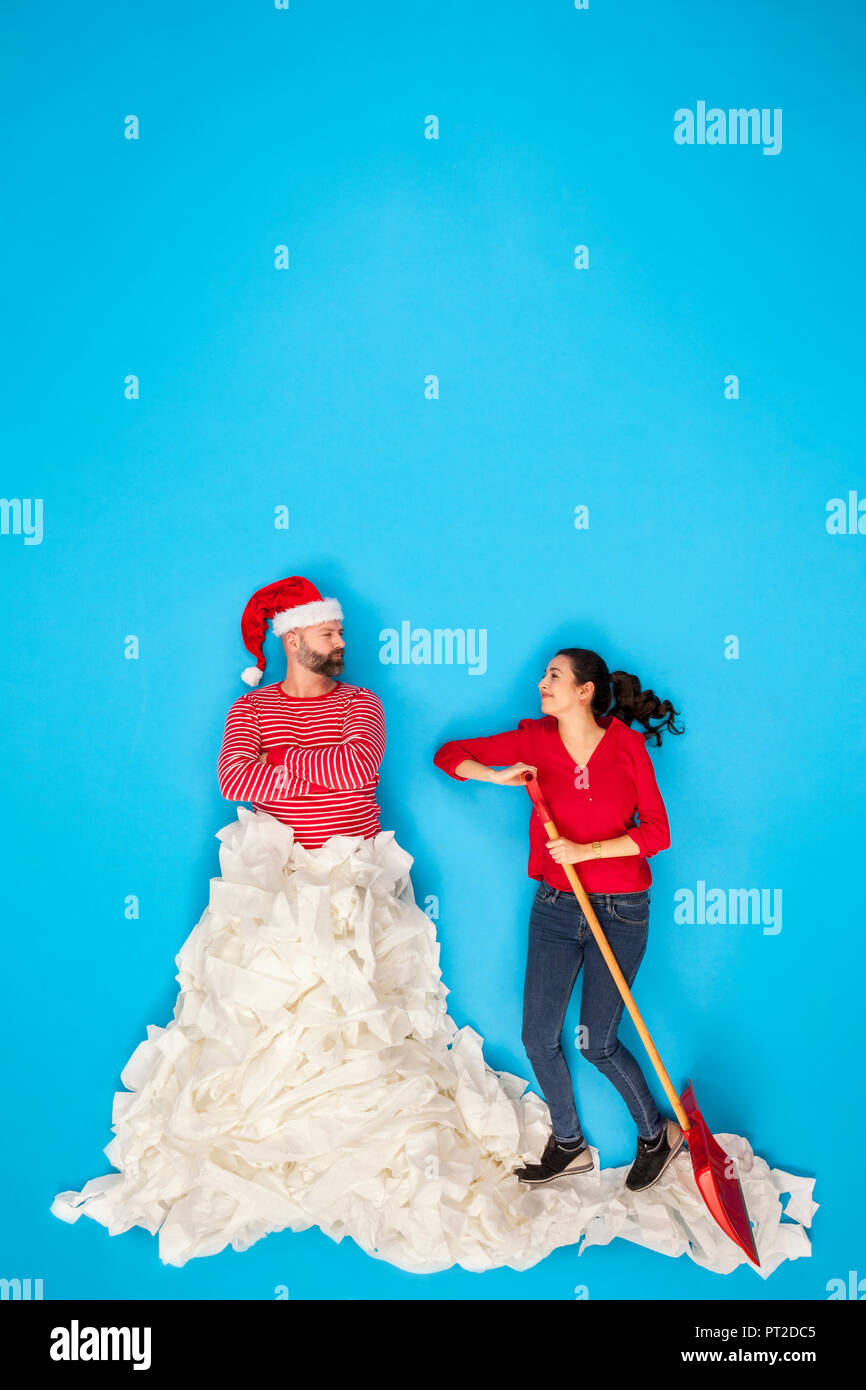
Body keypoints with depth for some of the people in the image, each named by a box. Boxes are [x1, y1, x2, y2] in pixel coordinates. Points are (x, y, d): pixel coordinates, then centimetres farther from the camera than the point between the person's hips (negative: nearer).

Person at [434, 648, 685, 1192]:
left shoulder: (627, 745, -8)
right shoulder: (535, 739, -2)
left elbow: (656, 830, -8)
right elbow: (450, 754, 3)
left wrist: (586, 851, -18)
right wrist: (496, 776, -16)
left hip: (620, 908, -3)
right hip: (555, 907, 4)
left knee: (598, 1043, 2)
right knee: (538, 1037, 5)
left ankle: (658, 1133, 29)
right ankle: (568, 1146, 29)